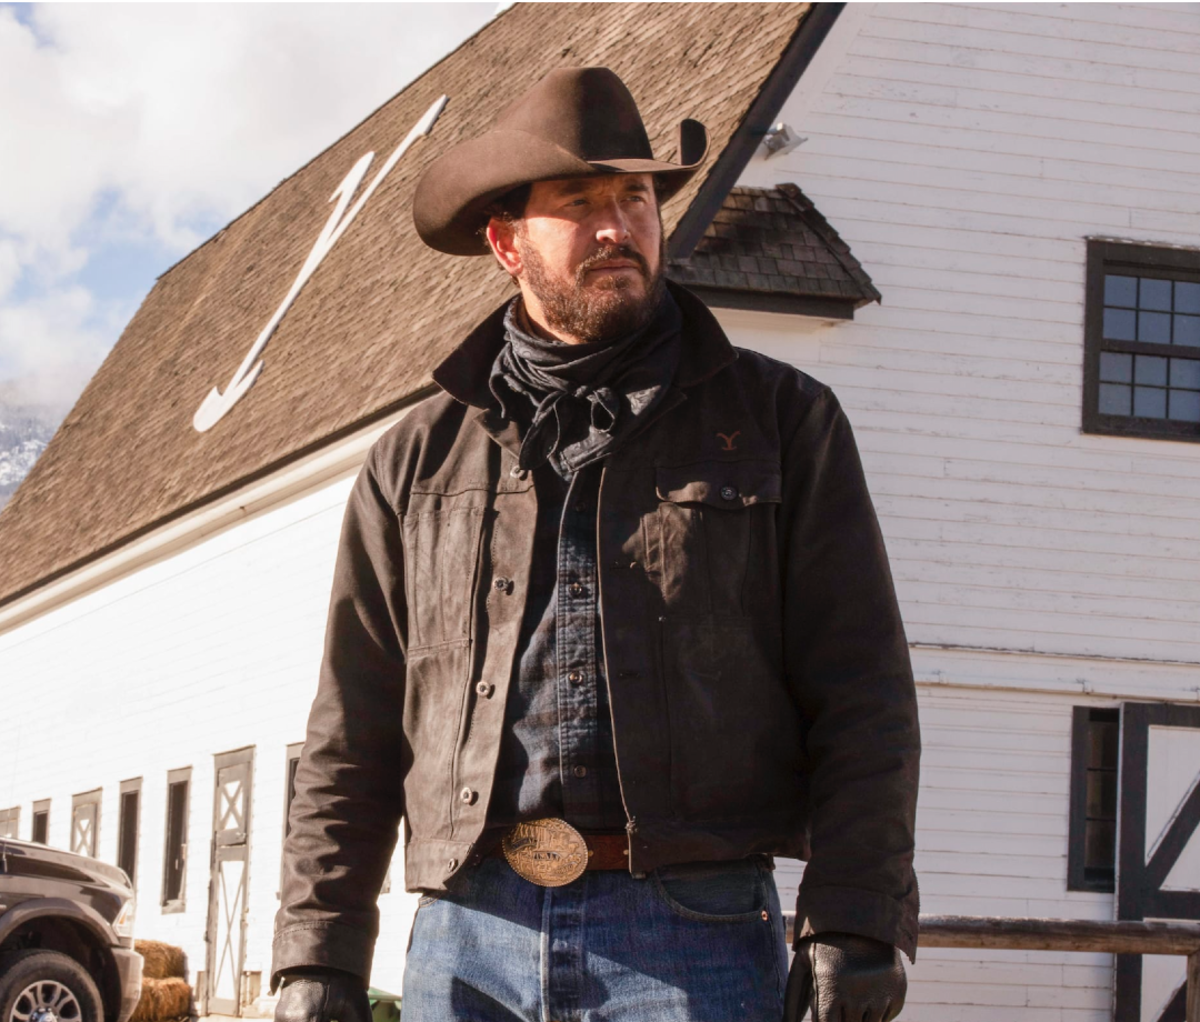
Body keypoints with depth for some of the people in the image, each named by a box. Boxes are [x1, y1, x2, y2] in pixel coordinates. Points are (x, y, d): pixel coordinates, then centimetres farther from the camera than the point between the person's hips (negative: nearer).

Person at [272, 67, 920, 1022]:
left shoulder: (780, 422, 10)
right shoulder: (416, 460, 15)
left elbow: (862, 701, 4)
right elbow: (352, 740, 15)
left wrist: (853, 931, -7)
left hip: (692, 935, -2)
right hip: (465, 943, 3)